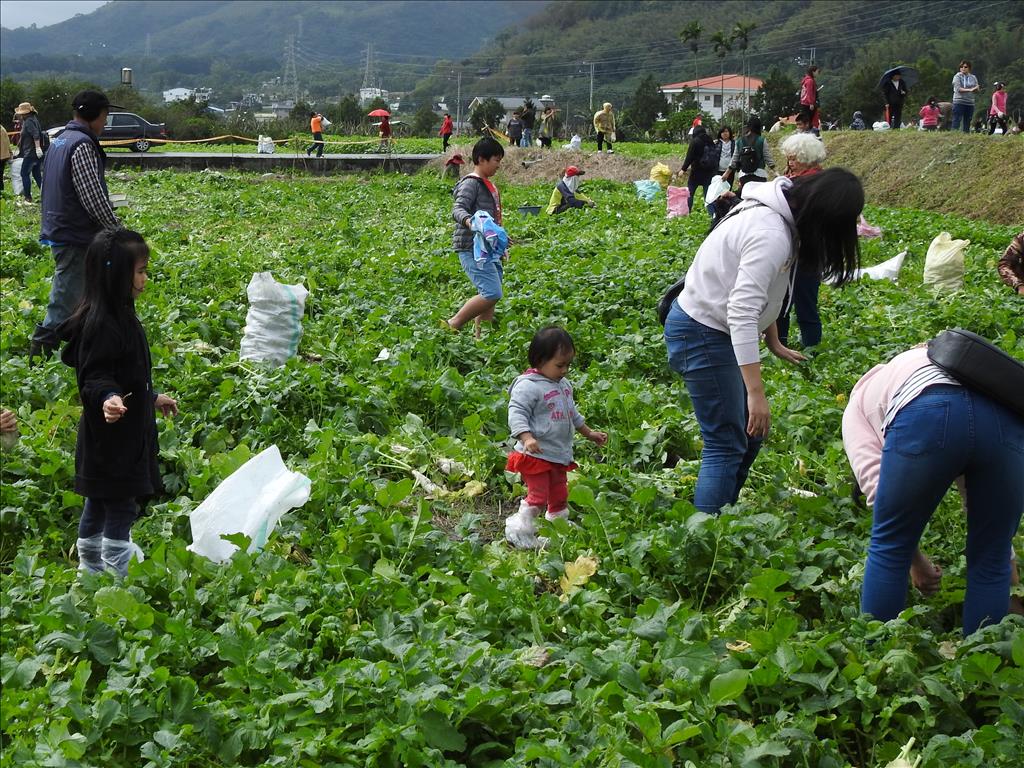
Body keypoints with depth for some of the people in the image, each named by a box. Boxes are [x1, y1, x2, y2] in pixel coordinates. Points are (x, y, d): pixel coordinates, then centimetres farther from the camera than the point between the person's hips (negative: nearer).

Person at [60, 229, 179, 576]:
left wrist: (152, 398, 30)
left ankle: (90, 571, 33)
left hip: (123, 435, 10)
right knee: (121, 507, -4)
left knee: (98, 504, 20)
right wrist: (107, 399, -44)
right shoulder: (101, 325, -23)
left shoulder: (119, 315, 8)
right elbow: (94, 378, -25)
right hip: (112, 440, -10)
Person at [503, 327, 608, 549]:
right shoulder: (528, 385, -16)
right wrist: (527, 438, -36)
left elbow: (572, 413, 27)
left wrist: (589, 434, 31)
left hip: (560, 455, 9)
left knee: (559, 496, 16)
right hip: (536, 454, -9)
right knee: (538, 496, -9)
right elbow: (517, 413, -22)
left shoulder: (563, 385, 13)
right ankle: (520, 533, 2)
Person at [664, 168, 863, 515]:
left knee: (749, 434, 16)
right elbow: (742, 313, -33)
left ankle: (717, 516, 23)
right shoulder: (772, 236, -28)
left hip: (711, 328, 10)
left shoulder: (778, 217, 3)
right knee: (727, 444, -8)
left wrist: (774, 343, 21)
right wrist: (756, 393, -34)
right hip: (701, 333, -10)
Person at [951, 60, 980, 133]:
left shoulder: (973, 78, 12)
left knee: (967, 123, 7)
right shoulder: (957, 76, 0)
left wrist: (977, 89, -17)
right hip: (959, 102, -4)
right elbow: (958, 89, -13)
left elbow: (976, 91, 7)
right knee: (956, 122, -8)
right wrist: (970, 90, -23)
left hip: (970, 103, 4)